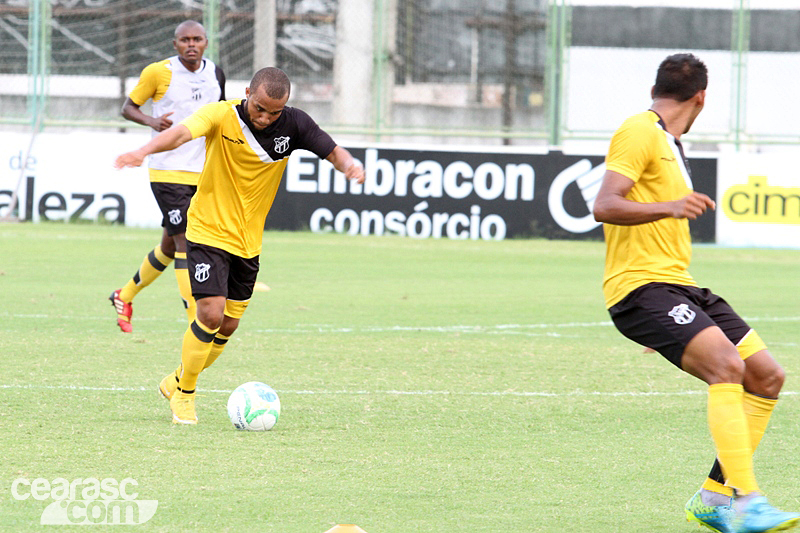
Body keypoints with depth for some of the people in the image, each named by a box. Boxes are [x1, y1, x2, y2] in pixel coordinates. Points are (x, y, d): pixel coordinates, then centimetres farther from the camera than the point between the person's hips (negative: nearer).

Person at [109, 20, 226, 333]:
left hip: (202, 173, 6)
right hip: (168, 172, -6)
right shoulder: (158, 72, -8)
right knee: (184, 242, -14)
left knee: (170, 246, 15)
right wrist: (151, 121, -19)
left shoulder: (215, 75, 7)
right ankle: (196, 322, -14)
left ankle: (125, 296, 36)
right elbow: (128, 107, 1)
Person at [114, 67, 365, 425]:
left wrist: (349, 165, -29)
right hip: (208, 231, -5)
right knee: (211, 314, -16)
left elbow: (333, 152, -4)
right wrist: (144, 151, -55)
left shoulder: (293, 124, -8)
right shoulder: (222, 116, -20)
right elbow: (182, 132, -36)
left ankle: (176, 382, 32)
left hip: (248, 240, 5)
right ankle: (184, 393, 4)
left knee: (228, 325, 9)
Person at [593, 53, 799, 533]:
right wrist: (668, 207, -33)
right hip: (641, 286, -10)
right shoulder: (640, 133, -7)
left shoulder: (668, 143, 24)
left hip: (677, 286, 10)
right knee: (727, 365, -28)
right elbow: (605, 206, -20)